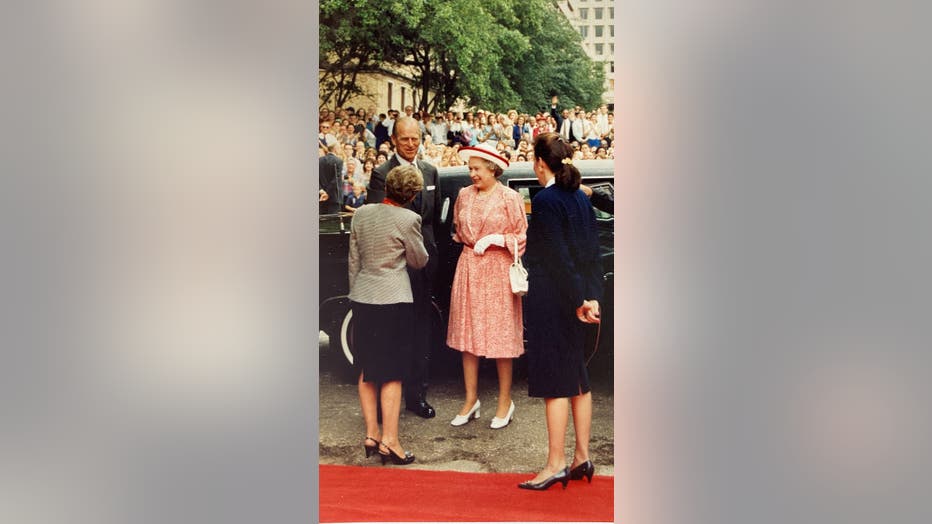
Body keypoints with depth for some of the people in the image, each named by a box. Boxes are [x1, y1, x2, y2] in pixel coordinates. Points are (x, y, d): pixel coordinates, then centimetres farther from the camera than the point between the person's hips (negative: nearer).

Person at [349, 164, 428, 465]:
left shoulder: (361, 214, 2)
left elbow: (353, 260, 8)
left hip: (362, 298, 5)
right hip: (394, 300, -5)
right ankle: (389, 440, 2)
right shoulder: (408, 219, -13)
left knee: (367, 369, 15)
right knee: (392, 372, 2)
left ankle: (371, 433, 21)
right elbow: (419, 261, -1)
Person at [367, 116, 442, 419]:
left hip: (424, 260, 6)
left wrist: (432, 249, 10)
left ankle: (416, 393, 24)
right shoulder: (381, 174, -8)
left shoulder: (430, 172, 10)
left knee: (422, 329, 12)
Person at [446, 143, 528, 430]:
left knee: (500, 335, 2)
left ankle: (505, 401, 15)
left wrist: (497, 238, -16)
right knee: (467, 333, 6)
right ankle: (471, 400, 17)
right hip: (468, 268, 5)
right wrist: (467, 241, 6)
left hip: (498, 270, -4)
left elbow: (522, 236, -4)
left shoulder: (510, 198, -5)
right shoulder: (464, 195, 8)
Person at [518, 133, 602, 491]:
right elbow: (593, 252, 6)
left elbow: (557, 257, -18)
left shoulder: (545, 200, -14)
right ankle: (582, 457, 21)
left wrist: (578, 300, -12)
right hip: (578, 298, 8)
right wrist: (591, 297, 4)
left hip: (551, 298, -8)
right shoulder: (581, 198, 9)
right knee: (578, 379, 13)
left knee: (554, 381, -2)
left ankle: (556, 464, 4)